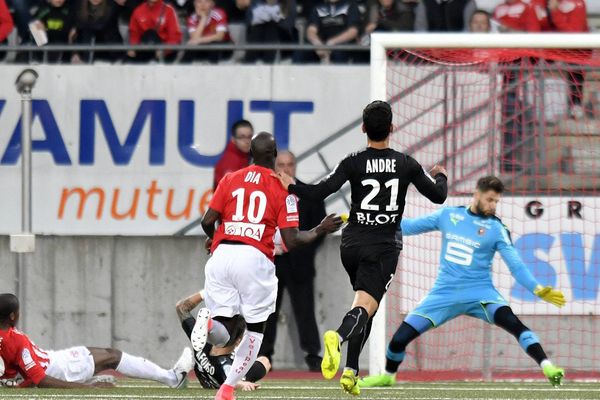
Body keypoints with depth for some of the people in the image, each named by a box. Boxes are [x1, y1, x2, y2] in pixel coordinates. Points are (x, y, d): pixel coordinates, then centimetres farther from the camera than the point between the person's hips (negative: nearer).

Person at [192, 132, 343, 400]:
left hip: (222, 255, 2)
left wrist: (212, 237, 30)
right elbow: (291, 240, -2)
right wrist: (320, 231, 14)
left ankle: (208, 322, -31)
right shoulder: (283, 189, 3)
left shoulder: (230, 180, 11)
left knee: (221, 335, 6)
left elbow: (208, 221, 8)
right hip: (255, 258, -2)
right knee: (255, 330, 15)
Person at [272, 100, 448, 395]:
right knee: (365, 307, -14)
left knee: (365, 303, 21)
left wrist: (291, 186, 5)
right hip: (383, 247, -2)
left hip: (352, 244, 2)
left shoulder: (353, 163, -4)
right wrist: (441, 177, 30)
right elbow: (438, 195, 8)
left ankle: (351, 371, 13)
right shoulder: (406, 165, -1)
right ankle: (338, 336, -48)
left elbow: (320, 192, -11)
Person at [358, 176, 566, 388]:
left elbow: (516, 265, -8)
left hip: (479, 292, -3)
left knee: (512, 322, -30)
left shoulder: (496, 229, -5)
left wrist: (537, 289, -23)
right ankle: (387, 376, 29)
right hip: (445, 292, 3)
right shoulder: (448, 215, 3)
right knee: (400, 338, 0)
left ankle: (547, 367, -32)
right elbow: (410, 226, 10)